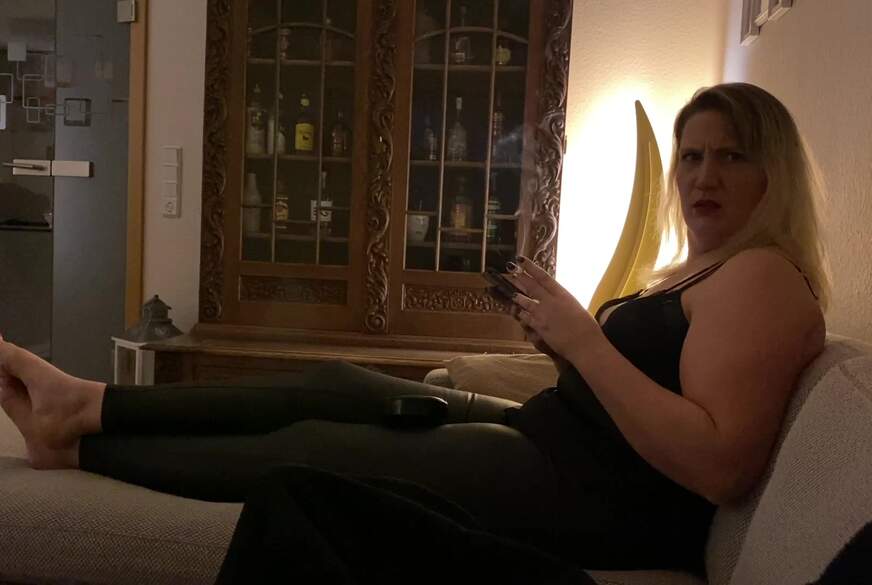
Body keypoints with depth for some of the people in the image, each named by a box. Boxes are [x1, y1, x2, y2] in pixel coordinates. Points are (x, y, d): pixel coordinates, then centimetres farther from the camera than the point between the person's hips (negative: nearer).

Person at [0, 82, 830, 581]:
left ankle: (79, 445, 14)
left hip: (600, 497, -9)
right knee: (332, 388, 6)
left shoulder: (760, 276, -15)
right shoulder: (701, 270, 15)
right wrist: (562, 335, 1)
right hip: (553, 439, 9)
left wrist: (584, 340, -24)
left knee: (308, 450, -5)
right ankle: (90, 407, 15)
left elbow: (721, 466, -26)